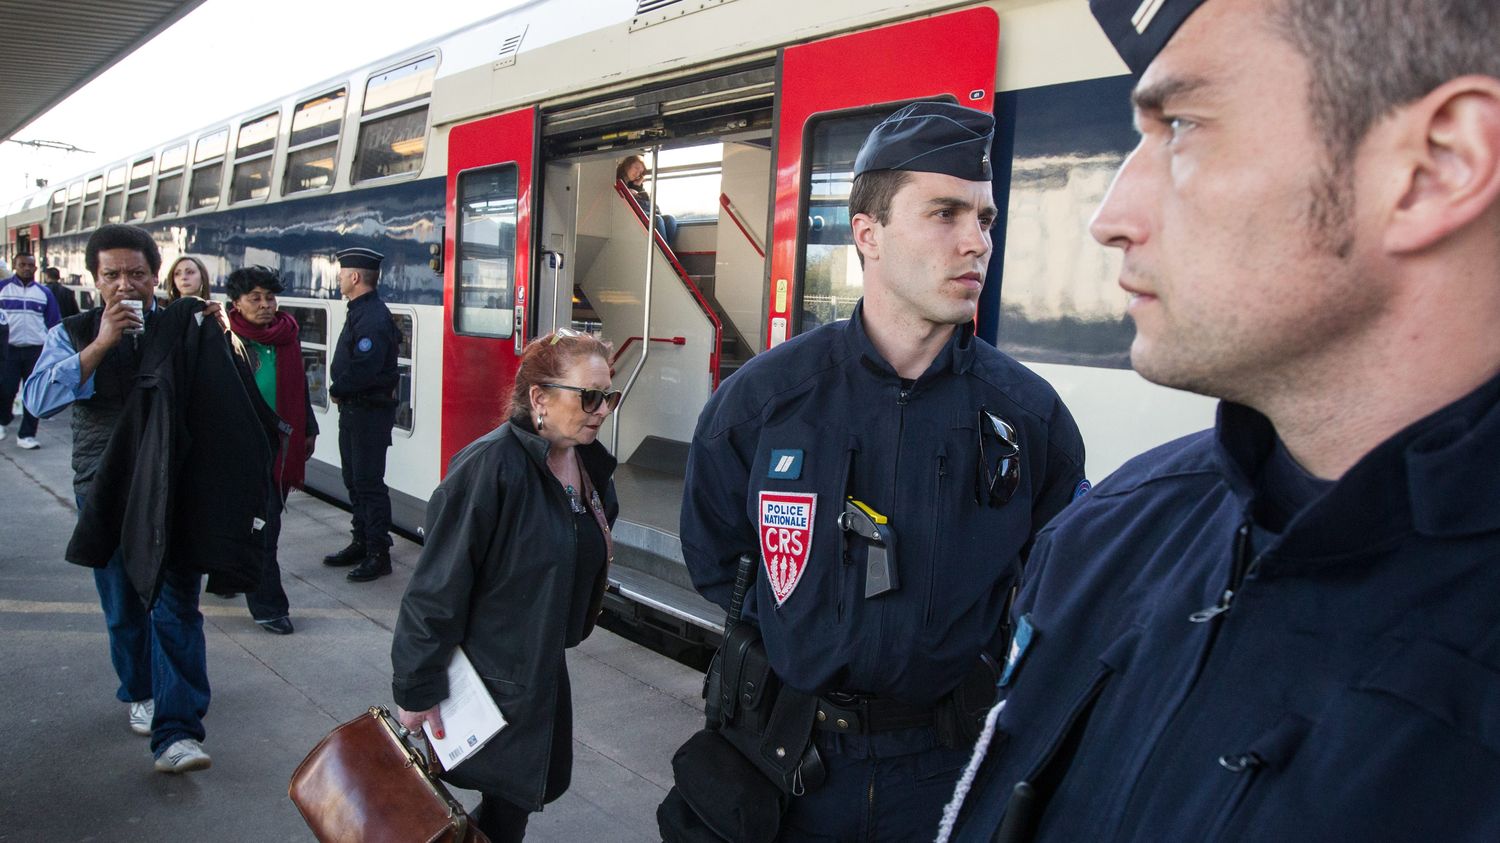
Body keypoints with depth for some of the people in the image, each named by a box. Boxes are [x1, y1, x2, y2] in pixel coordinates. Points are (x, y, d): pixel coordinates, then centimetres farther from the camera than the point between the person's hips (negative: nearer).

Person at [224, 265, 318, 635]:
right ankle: (268, 605, 4)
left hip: (283, 445, 6)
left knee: (268, 519, 15)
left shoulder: (287, 336, 9)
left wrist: (308, 431, 20)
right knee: (261, 525, -4)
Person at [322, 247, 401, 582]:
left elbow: (363, 369, -26)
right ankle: (361, 543, 29)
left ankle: (378, 554, 1)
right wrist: (340, 391, 3)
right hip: (353, 409, 11)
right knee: (354, 480, 17)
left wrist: (337, 390, -11)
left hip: (370, 412, -11)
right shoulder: (360, 312, 15)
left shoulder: (373, 317, -19)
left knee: (369, 482, -6)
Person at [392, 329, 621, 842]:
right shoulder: (489, 467, -26)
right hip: (488, 678, -7)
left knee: (535, 787, 19)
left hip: (545, 670, 7)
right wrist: (418, 691, -19)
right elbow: (438, 585, -23)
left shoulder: (590, 463, -2)